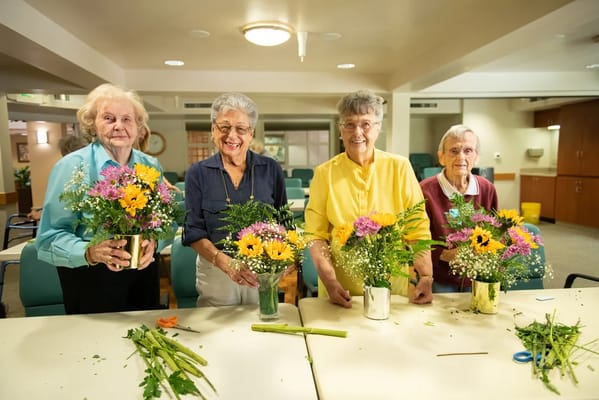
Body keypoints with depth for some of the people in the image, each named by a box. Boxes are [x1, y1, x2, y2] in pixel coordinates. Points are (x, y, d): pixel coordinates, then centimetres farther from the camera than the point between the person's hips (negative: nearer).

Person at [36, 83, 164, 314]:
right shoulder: (72, 166, -10)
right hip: (91, 280, -3)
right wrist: (90, 252, -30)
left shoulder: (151, 166, 2)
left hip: (143, 275, 4)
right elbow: (51, 235, -12)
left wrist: (153, 242, -17)